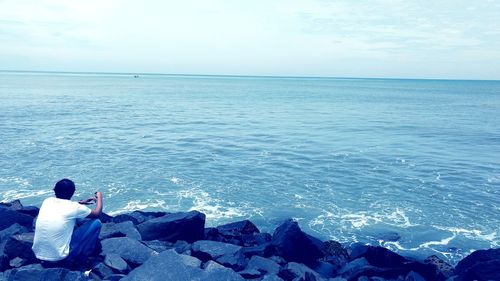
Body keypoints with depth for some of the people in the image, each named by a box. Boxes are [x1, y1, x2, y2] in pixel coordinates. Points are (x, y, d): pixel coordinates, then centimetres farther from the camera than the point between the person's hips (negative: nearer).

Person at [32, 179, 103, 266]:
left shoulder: (47, 201, 1)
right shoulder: (73, 207, -13)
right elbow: (97, 213, 6)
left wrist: (81, 203, 29)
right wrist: (99, 197, 22)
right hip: (59, 258, -6)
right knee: (96, 223, 2)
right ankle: (80, 258, 13)